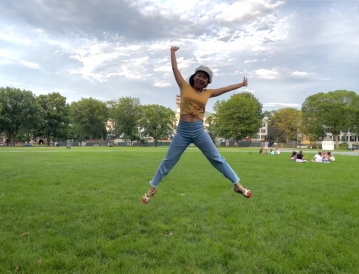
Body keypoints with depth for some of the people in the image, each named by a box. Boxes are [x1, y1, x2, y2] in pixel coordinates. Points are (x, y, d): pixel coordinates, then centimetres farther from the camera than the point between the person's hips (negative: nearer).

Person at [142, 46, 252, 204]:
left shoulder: (208, 93, 9)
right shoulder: (185, 87, 4)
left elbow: (226, 89, 22)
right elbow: (175, 68, 11)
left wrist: (241, 84, 32)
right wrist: (172, 52, 20)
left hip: (199, 131, 2)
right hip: (182, 131, -1)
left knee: (217, 159, 8)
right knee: (168, 161, 6)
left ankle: (237, 185, 17)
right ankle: (152, 189, 21)